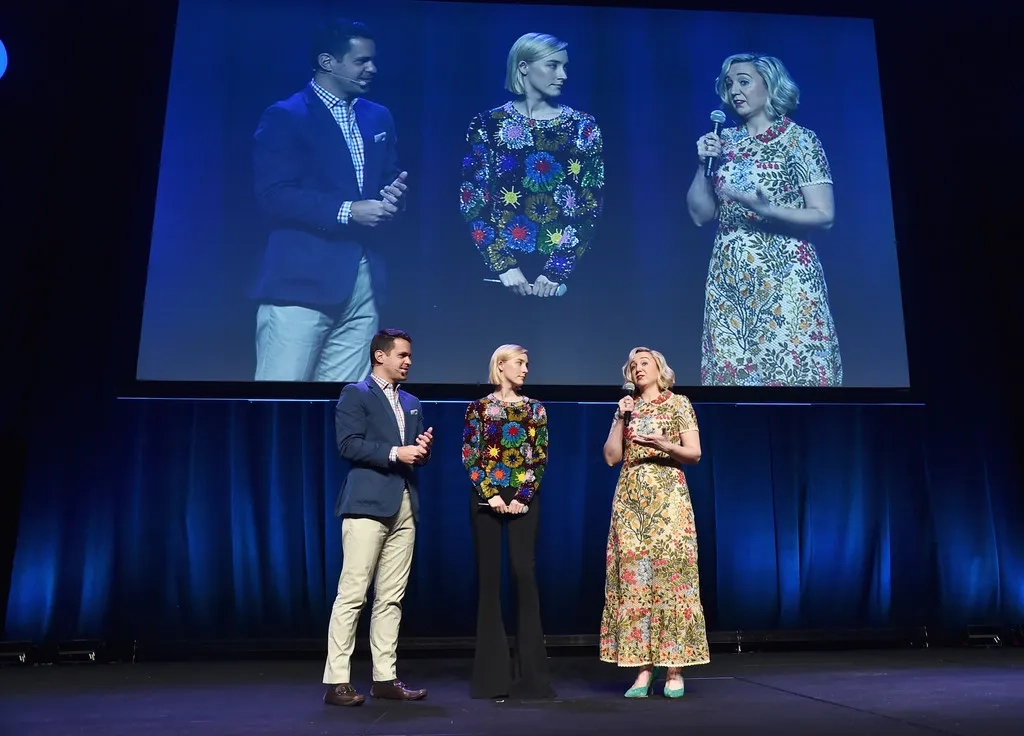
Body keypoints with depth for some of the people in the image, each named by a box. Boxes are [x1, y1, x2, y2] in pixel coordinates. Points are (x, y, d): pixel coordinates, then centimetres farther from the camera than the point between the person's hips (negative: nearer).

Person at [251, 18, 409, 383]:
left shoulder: (378, 117, 17)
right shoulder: (284, 116, -3)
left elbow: (389, 179, 20)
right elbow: (274, 196, -12)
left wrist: (393, 195, -4)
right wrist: (346, 212, -19)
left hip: (364, 280, 6)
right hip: (303, 279, -6)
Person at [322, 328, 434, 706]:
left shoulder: (411, 403, 21)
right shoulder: (355, 394, 0)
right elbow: (348, 445, -12)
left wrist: (424, 448, 0)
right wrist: (394, 453, -17)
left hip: (405, 506, 7)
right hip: (368, 504, -7)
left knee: (391, 597, 8)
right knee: (352, 594, -4)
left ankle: (385, 677, 15)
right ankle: (336, 681, 3)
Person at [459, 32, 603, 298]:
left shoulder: (582, 126, 2)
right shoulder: (488, 124, 0)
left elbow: (591, 205, -2)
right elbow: (472, 200, -3)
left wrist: (557, 270, -12)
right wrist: (503, 265, -13)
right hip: (501, 268, -1)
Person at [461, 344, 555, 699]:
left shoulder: (535, 408, 9)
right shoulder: (479, 407, 4)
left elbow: (540, 457, 4)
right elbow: (469, 457, -1)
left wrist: (522, 496, -7)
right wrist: (491, 495, -9)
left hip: (523, 499, 1)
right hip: (486, 498, -1)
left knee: (524, 574, -4)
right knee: (489, 578, 1)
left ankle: (531, 671, 5)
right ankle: (492, 672, 12)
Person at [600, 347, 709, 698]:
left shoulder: (679, 404, 5)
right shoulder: (626, 408, 15)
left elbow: (695, 454, -1)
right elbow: (611, 457, 8)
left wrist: (666, 445, -17)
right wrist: (621, 420, 0)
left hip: (668, 497, -3)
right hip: (631, 500, 3)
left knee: (669, 575, -6)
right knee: (633, 577, -1)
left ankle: (675, 669, 3)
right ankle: (643, 668, 5)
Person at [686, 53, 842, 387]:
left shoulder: (800, 140, -2)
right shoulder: (725, 141, 10)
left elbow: (824, 216, -9)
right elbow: (700, 214, 8)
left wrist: (767, 210, -23)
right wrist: (703, 164, -5)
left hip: (784, 280, -4)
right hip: (728, 282, 4)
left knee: (792, 369, -5)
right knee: (731, 369, 5)